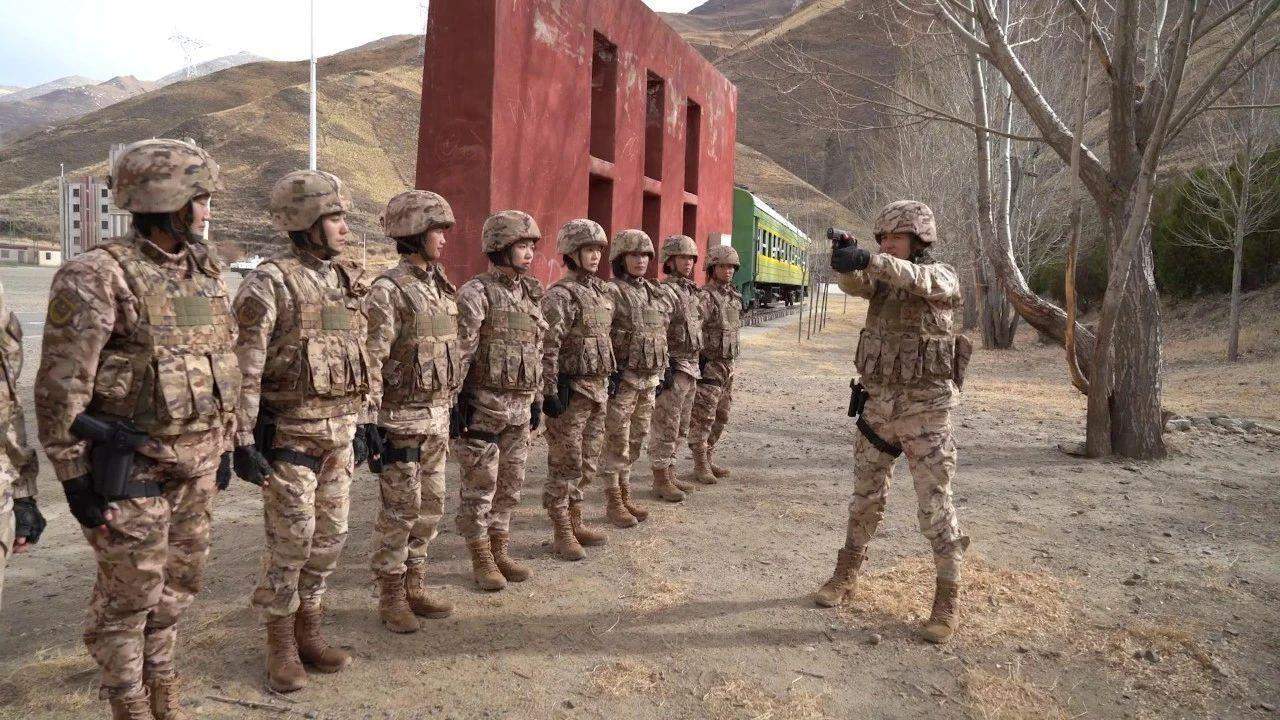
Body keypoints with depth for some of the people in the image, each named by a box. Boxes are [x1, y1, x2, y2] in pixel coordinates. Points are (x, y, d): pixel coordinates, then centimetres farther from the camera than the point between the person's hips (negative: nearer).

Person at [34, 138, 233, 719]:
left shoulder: (205, 274, 7)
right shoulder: (97, 278, -15)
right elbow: (60, 388, -14)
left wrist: (224, 446, 16)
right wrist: (74, 478, -12)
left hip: (195, 465, 7)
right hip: (131, 469, -7)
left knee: (177, 585, 18)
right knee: (129, 595, 8)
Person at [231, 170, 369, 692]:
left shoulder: (346, 283, 10)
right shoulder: (269, 284, -12)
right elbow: (244, 371, -13)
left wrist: (358, 423, 16)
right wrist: (245, 442, -16)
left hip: (338, 431, 7)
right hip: (291, 432, -6)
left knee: (330, 536, 11)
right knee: (290, 540, 0)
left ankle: (307, 629, 27)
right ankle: (280, 644, 17)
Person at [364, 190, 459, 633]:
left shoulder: (442, 288, 11)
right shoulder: (388, 291, -14)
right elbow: (370, 362, -17)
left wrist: (452, 409, 17)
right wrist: (368, 424, -19)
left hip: (438, 416, 8)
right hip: (403, 418, -8)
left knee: (430, 509, 14)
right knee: (400, 512, 2)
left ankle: (414, 589, 27)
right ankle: (391, 599, 16)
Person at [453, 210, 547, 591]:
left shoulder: (529, 294, 11)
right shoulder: (475, 293, -11)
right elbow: (459, 353, -15)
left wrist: (536, 399, 17)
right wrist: (455, 403, -17)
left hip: (519, 407, 7)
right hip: (484, 405, -7)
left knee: (510, 484, 13)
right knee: (480, 486, 3)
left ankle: (500, 551, 26)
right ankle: (481, 560, 15)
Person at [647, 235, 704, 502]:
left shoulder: (693, 292, 15)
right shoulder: (664, 292, -13)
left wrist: (699, 362, 21)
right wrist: (663, 369, -23)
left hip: (691, 368, 9)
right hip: (673, 368, -9)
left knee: (678, 427, 15)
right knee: (666, 427, -4)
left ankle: (669, 473, 24)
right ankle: (660, 480, 3)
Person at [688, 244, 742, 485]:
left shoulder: (734, 297, 12)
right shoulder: (704, 297, -14)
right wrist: (695, 364, -26)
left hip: (727, 365, 9)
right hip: (709, 366, -9)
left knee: (720, 416, 14)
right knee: (702, 417, -4)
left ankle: (709, 460, 25)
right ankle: (701, 467, 2)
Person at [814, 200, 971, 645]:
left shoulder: (942, 277, -6)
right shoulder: (880, 279, 10)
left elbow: (919, 280, -30)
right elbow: (854, 284, -12)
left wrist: (867, 259, -45)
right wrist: (847, 262, -35)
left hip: (925, 409, -5)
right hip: (878, 405, 5)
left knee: (935, 506, -3)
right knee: (865, 499, 14)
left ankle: (947, 600, 8)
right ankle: (846, 576, 28)